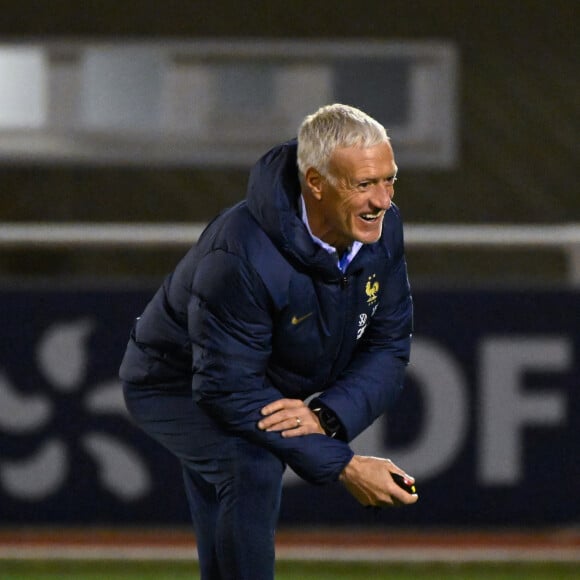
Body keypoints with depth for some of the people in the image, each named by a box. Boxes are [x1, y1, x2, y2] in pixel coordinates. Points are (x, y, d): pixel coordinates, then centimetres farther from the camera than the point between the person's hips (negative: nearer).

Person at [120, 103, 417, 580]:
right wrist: (342, 466, -38)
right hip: (178, 387, -7)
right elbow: (230, 390, -36)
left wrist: (328, 415, -31)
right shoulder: (240, 257, -40)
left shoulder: (382, 228, -19)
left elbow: (389, 347, -10)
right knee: (253, 468, -34)